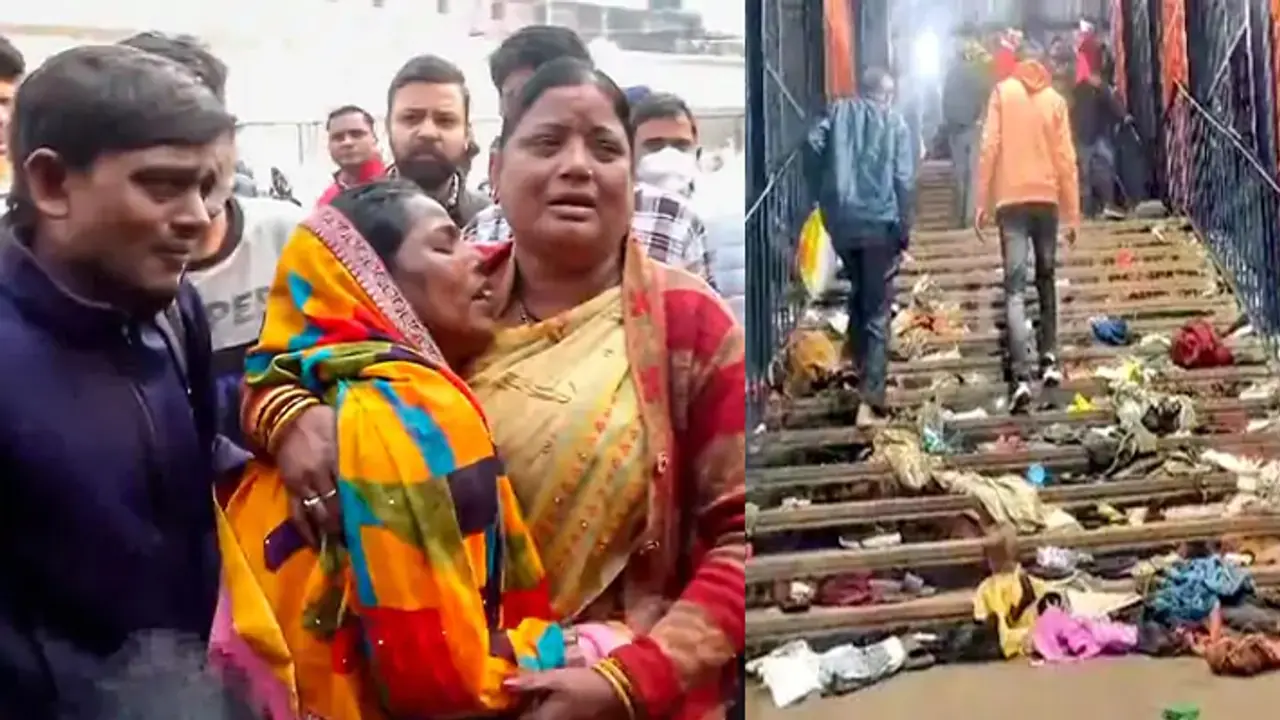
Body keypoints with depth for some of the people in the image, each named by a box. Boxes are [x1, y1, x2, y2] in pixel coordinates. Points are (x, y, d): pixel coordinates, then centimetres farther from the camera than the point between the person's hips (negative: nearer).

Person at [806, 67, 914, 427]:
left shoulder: (838, 112, 10)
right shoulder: (895, 123, 5)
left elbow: (813, 149, -5)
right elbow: (903, 181, -4)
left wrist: (824, 199, 4)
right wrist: (904, 230, 1)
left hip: (841, 222, 3)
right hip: (879, 223, -3)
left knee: (858, 292, 27)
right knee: (877, 310, 0)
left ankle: (859, 364, 26)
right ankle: (870, 401, -4)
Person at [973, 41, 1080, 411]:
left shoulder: (1002, 92, 4)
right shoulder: (1055, 100, 7)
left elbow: (990, 147, -3)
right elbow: (1066, 158, 5)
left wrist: (983, 201, 0)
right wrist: (1073, 213, 9)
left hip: (1011, 199, -2)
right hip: (1047, 199, 2)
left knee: (1014, 287, -8)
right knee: (1046, 278, 19)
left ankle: (1021, 376, -19)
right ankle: (1049, 360, 16)